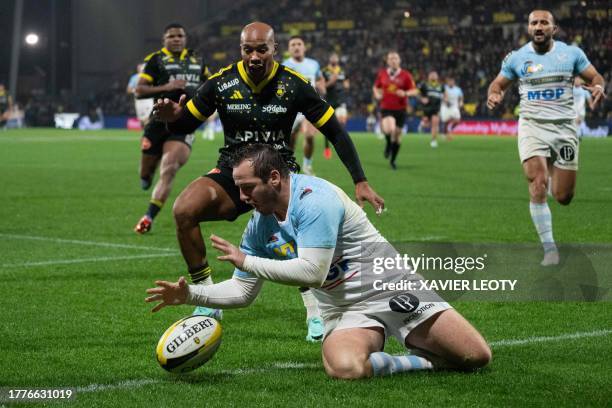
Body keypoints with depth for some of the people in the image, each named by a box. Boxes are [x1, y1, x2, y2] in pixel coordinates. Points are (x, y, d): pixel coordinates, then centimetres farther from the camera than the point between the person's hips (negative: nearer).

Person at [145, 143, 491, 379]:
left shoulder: (315, 198, -21)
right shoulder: (259, 227, 3)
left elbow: (313, 272, -28)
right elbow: (243, 292, 12)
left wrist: (246, 261, -20)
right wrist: (189, 294, -3)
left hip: (392, 290, -5)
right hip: (346, 312, 5)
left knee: (477, 357, -16)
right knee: (345, 367, -32)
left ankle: (420, 351, 16)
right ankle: (420, 362, -4)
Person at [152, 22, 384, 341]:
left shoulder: (294, 85, -9)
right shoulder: (222, 82, -6)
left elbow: (335, 132, -2)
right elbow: (185, 125, 5)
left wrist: (360, 182, -8)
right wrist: (173, 117, -21)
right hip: (231, 174, 1)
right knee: (183, 209, -26)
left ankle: (316, 314, -14)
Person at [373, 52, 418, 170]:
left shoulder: (405, 75, -2)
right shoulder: (382, 73, 4)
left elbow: (415, 91, -1)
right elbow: (376, 87, 19)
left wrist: (405, 93, -21)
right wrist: (377, 94, -3)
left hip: (400, 109, 1)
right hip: (386, 108, -1)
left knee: (397, 133, 6)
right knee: (389, 130, -27)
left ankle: (393, 160, 26)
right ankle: (388, 144, 8)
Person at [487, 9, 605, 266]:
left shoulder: (571, 53, 3)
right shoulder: (516, 58, 3)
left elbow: (595, 77, 10)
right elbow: (499, 83, 15)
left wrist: (598, 87, -14)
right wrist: (494, 95, -9)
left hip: (564, 127, 1)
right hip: (532, 126, -1)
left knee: (563, 197, 1)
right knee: (537, 185, -20)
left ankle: (553, 171, 40)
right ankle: (549, 248, -10)